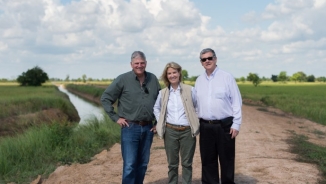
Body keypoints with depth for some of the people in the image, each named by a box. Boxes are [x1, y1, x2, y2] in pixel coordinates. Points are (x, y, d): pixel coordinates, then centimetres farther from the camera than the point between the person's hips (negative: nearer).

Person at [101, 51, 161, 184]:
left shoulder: (153, 79, 6)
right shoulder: (123, 79, -5)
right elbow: (105, 98, -2)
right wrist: (116, 118, -6)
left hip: (148, 128, 4)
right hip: (130, 128, -4)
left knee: (143, 164, 13)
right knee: (129, 165, -4)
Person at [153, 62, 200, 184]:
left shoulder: (190, 90, -2)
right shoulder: (162, 93, 4)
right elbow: (156, 108, 18)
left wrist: (195, 123, 0)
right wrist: (160, 122, 7)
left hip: (188, 131, -1)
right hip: (170, 131, 2)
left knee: (187, 163, 7)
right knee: (172, 164, 10)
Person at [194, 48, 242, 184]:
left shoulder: (227, 77, -3)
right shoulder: (199, 81, 10)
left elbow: (236, 101, -4)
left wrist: (236, 124, -9)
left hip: (224, 125, -4)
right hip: (205, 126, 4)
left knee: (227, 160, 6)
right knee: (207, 161, 11)